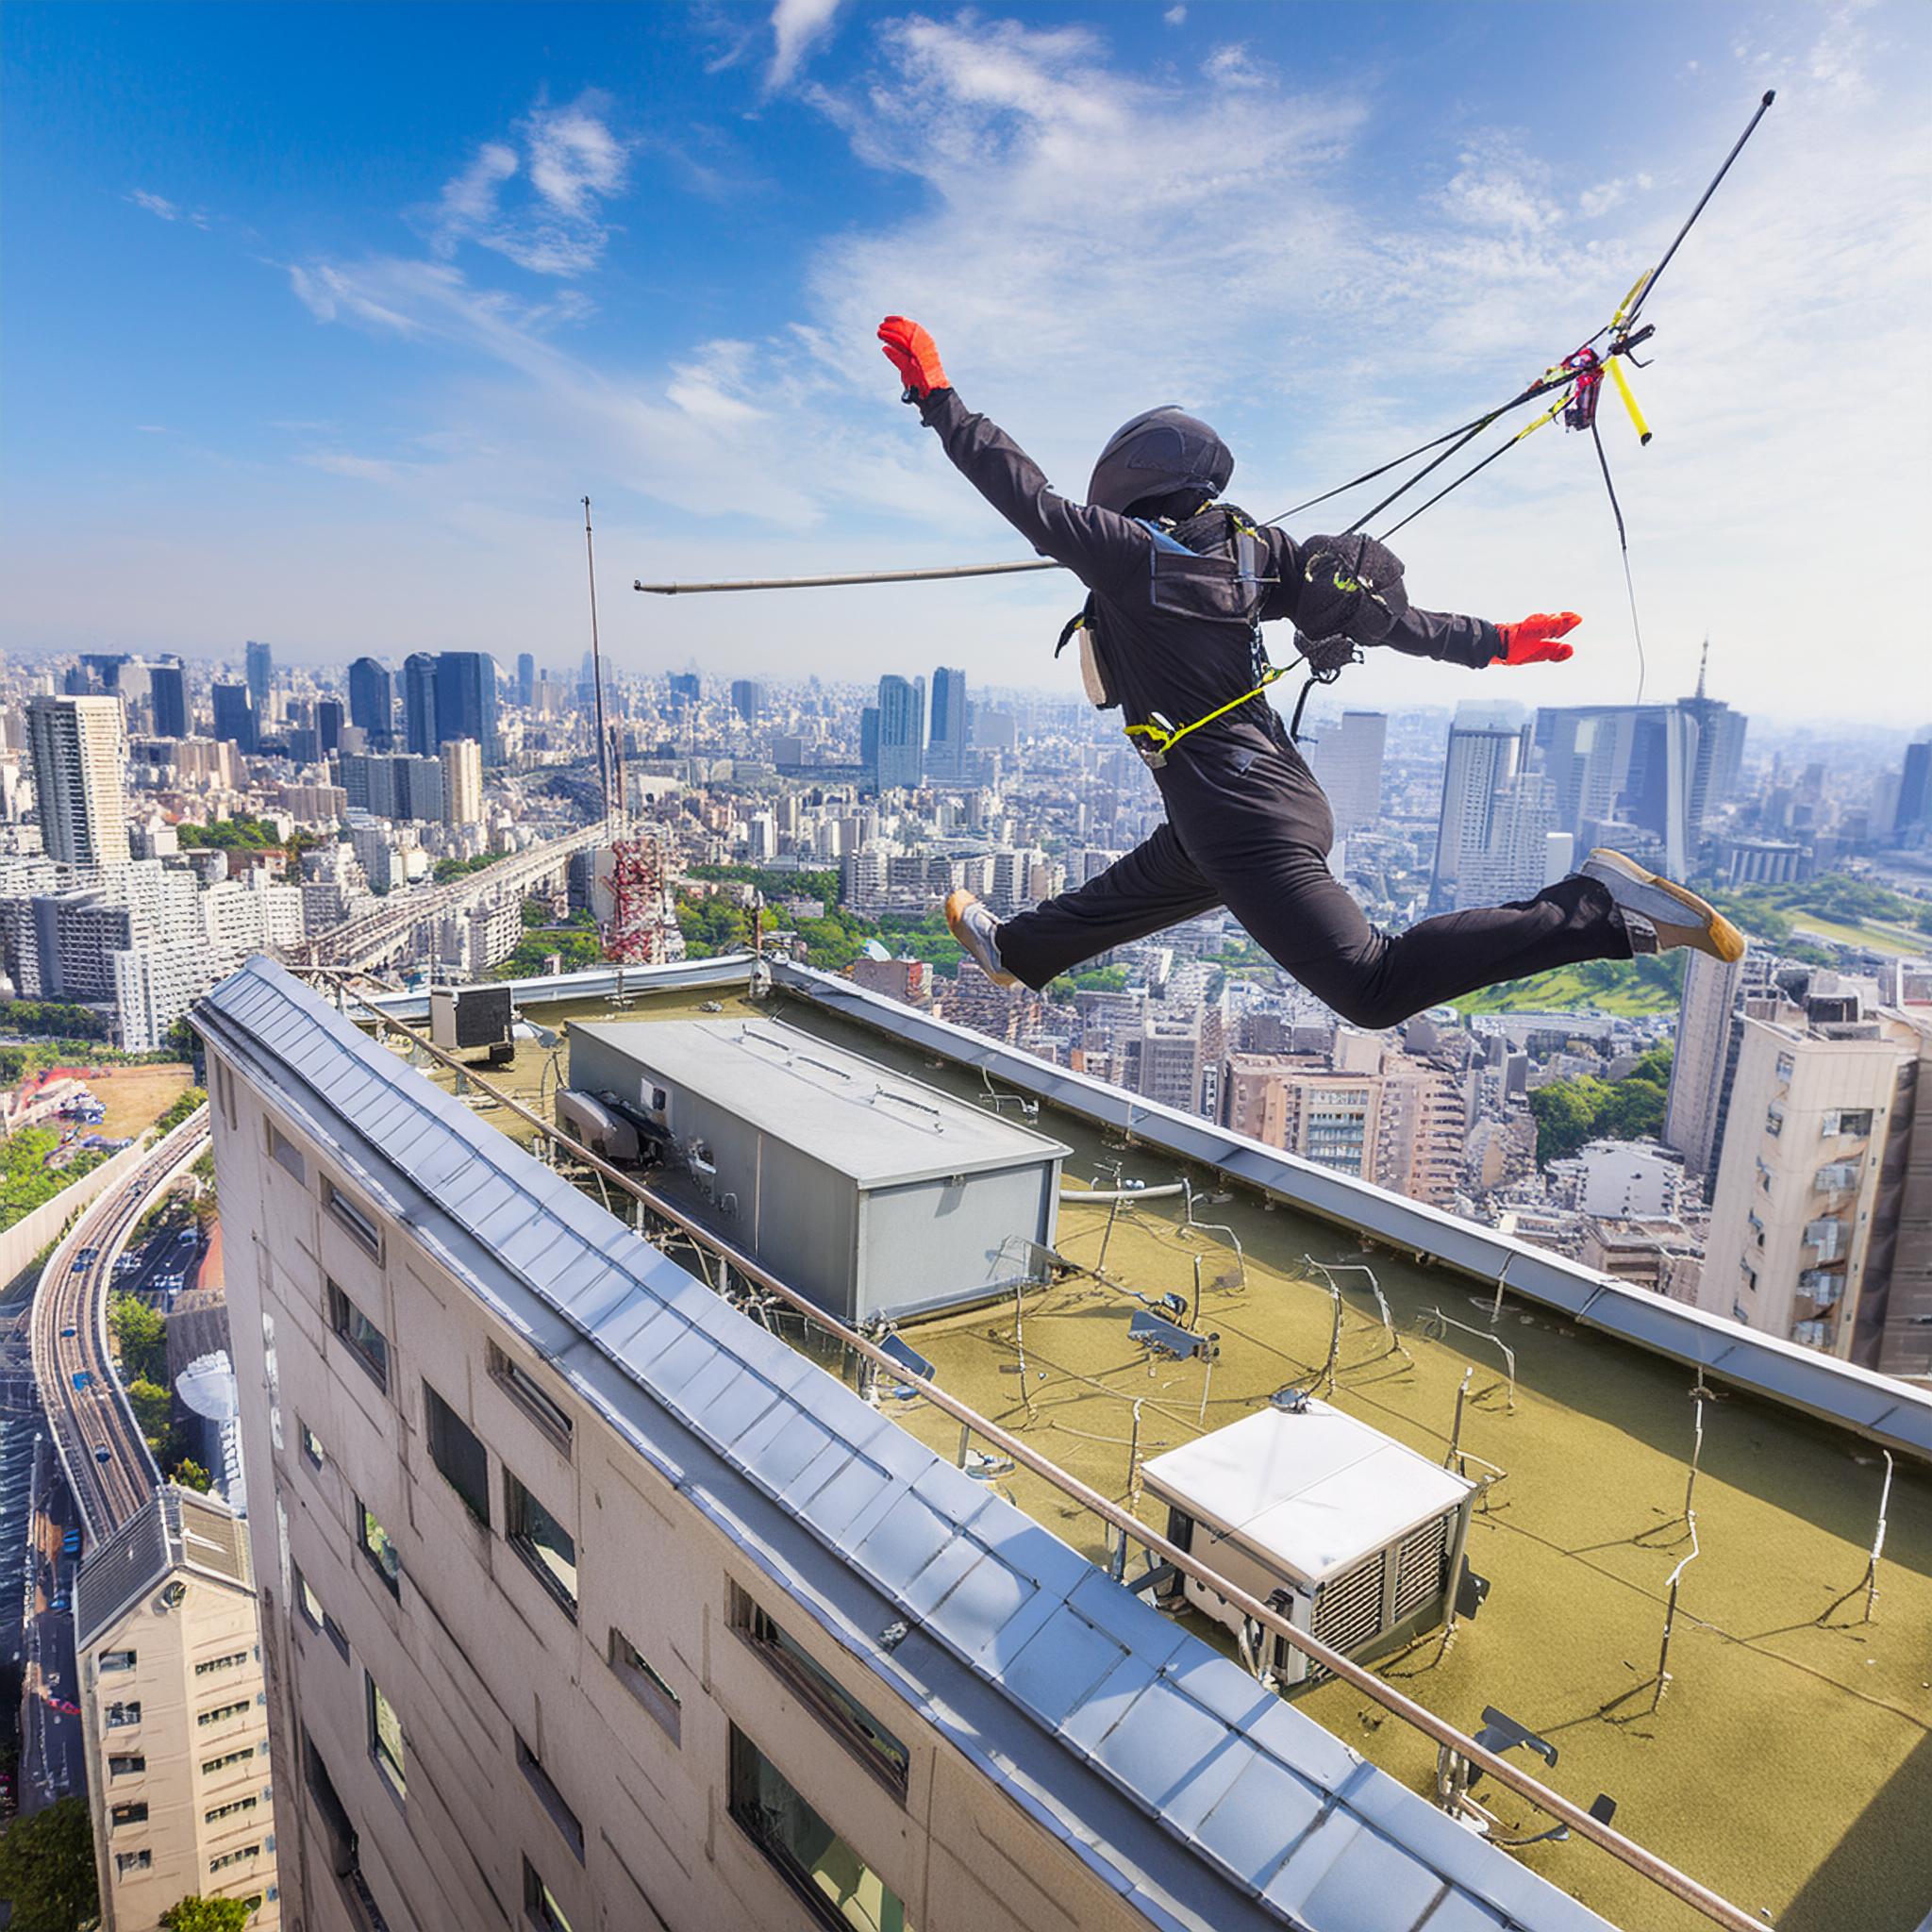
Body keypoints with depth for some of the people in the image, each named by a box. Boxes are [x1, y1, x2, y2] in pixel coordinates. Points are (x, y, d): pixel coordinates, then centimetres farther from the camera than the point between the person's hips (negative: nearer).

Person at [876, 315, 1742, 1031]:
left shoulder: (1131, 553, -12)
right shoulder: (1250, 548, 9)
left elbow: (1025, 492, -10)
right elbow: (1378, 615, 10)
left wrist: (936, 393, 0)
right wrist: (1492, 642, 17)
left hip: (1242, 822, -10)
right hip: (1280, 791, 10)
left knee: (1371, 984, -12)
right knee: (1122, 896, 30)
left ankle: (1600, 907, -15)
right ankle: (1016, 948, 55)